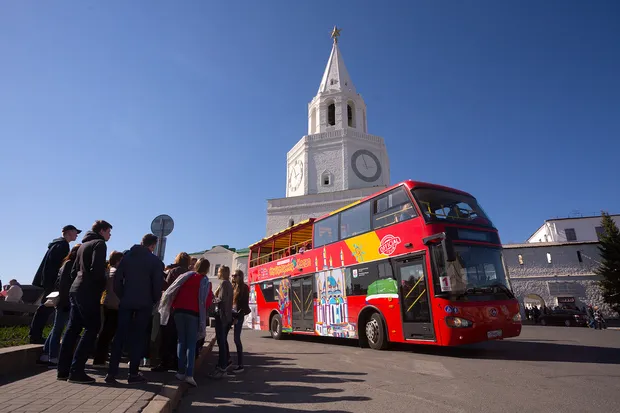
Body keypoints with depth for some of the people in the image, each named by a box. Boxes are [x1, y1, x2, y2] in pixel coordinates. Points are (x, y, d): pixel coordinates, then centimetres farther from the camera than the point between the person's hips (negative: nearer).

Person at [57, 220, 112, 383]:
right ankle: (76, 371, -8)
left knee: (72, 329, 10)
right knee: (92, 329, -6)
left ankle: (63, 370, 14)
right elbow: (96, 269, -19)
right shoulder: (99, 243, -7)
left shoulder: (83, 245, 20)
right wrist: (103, 283, -4)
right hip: (88, 292, -9)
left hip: (75, 290, 9)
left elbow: (74, 271, 21)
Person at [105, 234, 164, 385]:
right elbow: (157, 284, -8)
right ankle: (133, 374, 7)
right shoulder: (155, 261, -5)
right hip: (144, 304, -3)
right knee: (138, 337, 4)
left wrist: (122, 296, 11)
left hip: (126, 302, 3)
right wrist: (154, 301, 7)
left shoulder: (127, 256, 6)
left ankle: (111, 373, 7)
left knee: (120, 336, 8)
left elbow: (117, 278, 3)